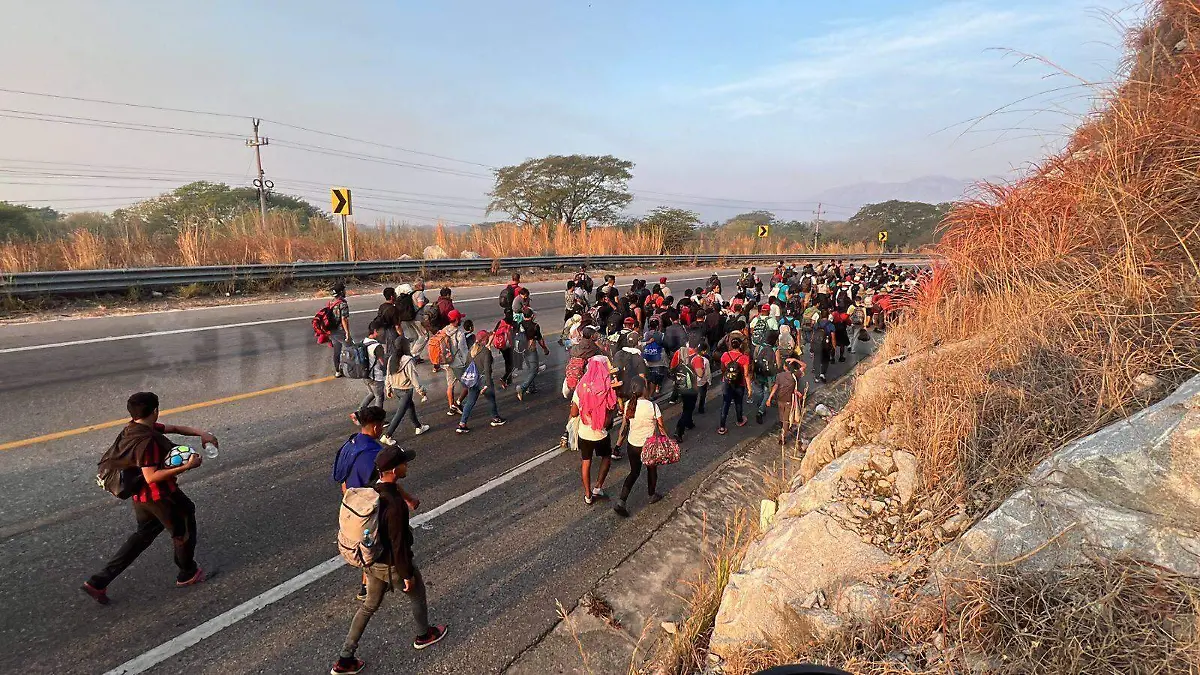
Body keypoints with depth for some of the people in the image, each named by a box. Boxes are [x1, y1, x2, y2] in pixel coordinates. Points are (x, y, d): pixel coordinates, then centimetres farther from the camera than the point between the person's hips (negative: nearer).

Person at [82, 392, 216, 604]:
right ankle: (187, 574, 34)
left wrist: (200, 433, -3)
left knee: (143, 535, 24)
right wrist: (186, 467, -32)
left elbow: (173, 428, 8)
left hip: (140, 495, 9)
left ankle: (98, 582, 23)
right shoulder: (147, 440, -30)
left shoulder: (134, 428, 0)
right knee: (183, 532, 15)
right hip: (160, 496, -9)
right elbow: (151, 477, -31)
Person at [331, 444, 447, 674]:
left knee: (369, 606, 24)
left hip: (372, 560, 7)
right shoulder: (395, 504, -35)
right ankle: (424, 635, 46)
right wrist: (407, 574, -14)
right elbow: (399, 544, -27)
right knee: (417, 594, 22)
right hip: (392, 565, -7)